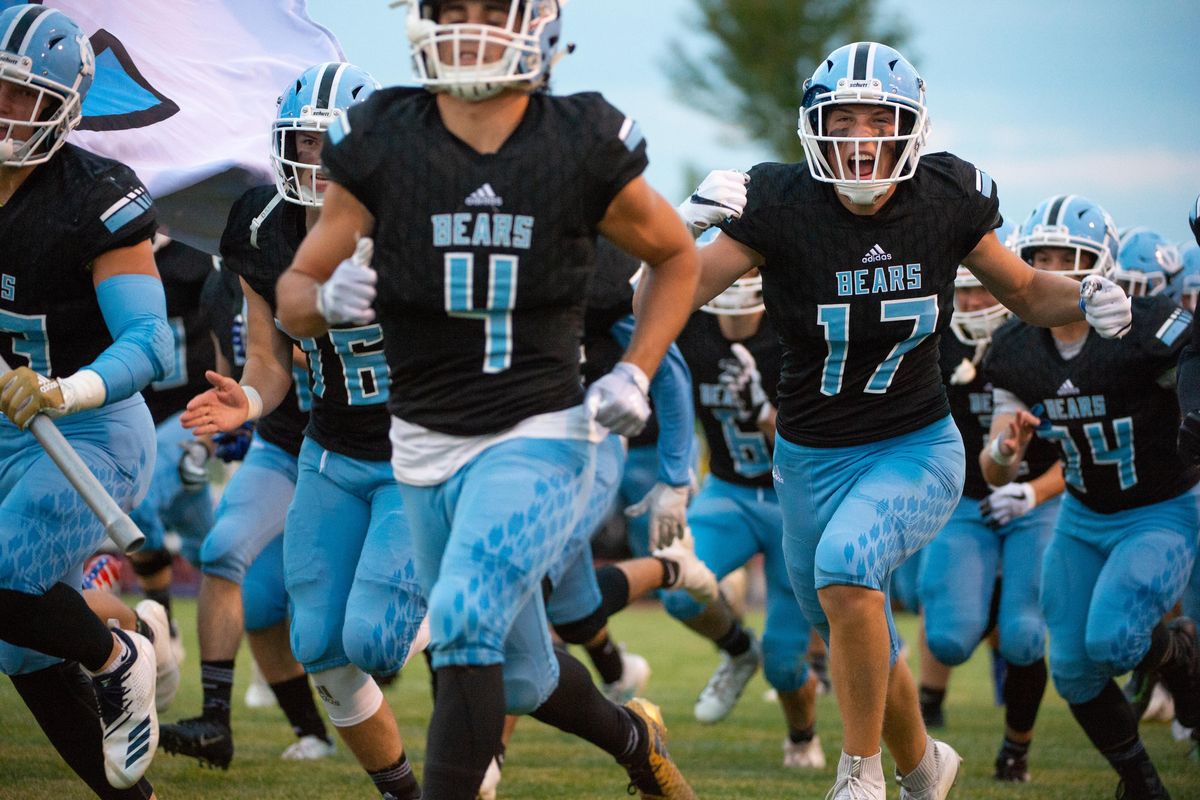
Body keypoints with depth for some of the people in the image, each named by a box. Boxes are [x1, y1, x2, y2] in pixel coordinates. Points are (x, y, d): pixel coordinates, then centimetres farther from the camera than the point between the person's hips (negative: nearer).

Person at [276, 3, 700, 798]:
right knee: (518, 677, 15)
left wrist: (634, 373, -3)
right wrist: (327, 297, -22)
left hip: (539, 439, -3)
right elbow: (294, 294, 2)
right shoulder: (380, 144, -5)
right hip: (426, 447, 3)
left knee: (465, 622, -24)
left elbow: (676, 257, 10)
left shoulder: (584, 148, -8)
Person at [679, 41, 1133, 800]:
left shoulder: (946, 203, -11)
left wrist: (1087, 298, -15)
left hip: (917, 451, -2)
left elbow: (1026, 291, 6)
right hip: (812, 460, 2)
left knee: (845, 563, -32)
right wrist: (682, 228, -38)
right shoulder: (781, 207, -16)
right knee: (863, 651, 17)